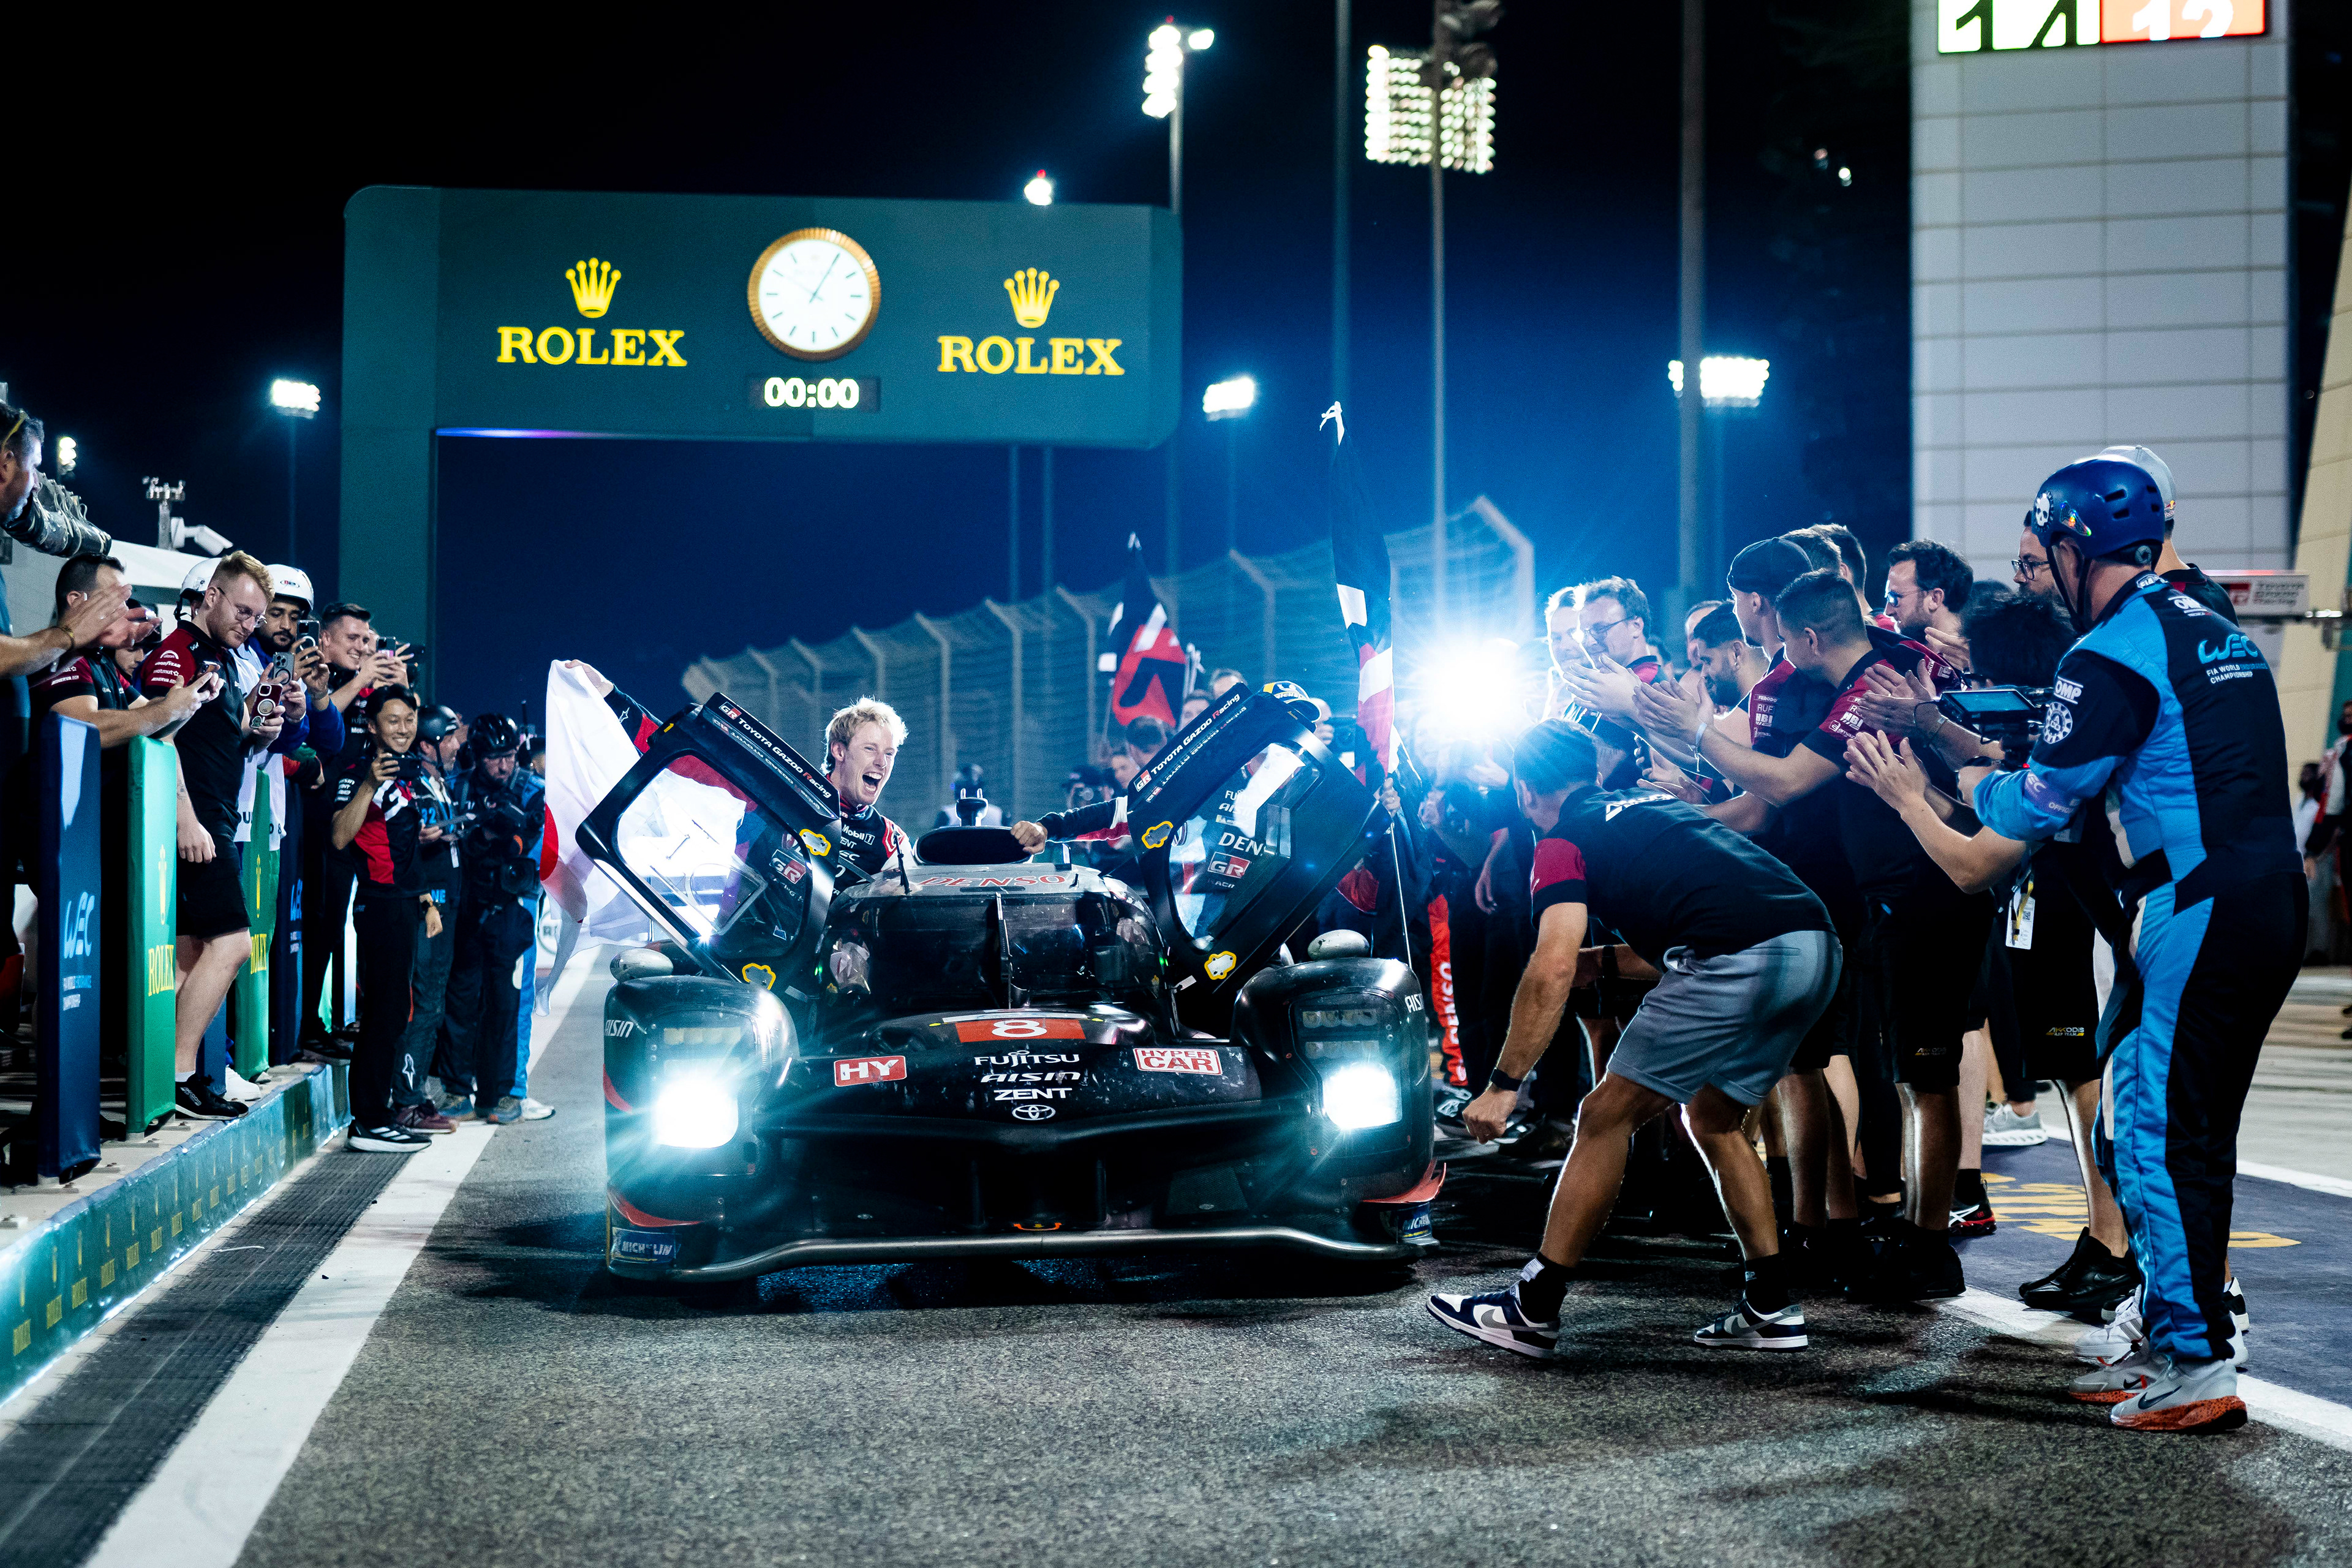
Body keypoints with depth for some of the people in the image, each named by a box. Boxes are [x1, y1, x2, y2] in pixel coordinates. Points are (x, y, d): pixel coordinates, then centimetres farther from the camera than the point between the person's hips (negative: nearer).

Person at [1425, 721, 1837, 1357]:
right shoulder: (1651, 802, 31)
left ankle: (1532, 1309, 8)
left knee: (1606, 1117, 4)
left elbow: (1553, 971, -7)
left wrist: (1503, 1085, -6)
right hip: (1818, 948, 8)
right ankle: (1771, 1307, 21)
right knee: (1713, 1119, 25)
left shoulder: (1565, 841, 8)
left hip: (1736, 961, -8)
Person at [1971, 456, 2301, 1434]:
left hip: (2198, 915, -9)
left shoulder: (2114, 655, -12)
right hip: (2268, 903, 9)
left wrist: (1974, 784, 12)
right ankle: (2169, 1340, 23)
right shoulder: (2207, 628, 17)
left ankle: (2198, 1369, -3)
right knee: (2190, 1133, 15)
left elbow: (2040, 808, -9)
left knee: (2158, 1136, -4)